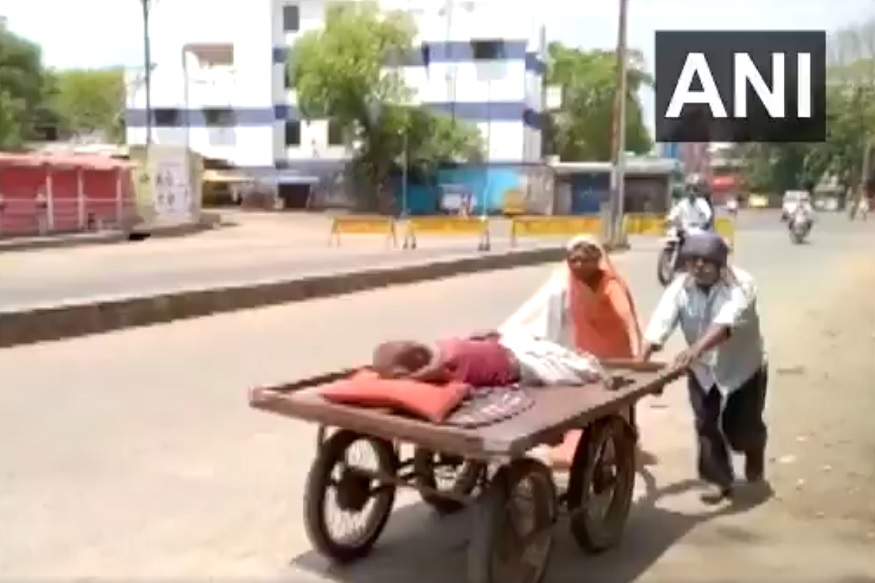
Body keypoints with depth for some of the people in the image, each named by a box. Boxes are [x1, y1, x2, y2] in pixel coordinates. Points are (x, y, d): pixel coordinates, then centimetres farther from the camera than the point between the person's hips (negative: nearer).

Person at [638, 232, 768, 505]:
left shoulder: (741, 284, -26)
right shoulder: (680, 288, -15)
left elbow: (726, 322, -43)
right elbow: (660, 322, -27)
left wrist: (697, 348, -60)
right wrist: (641, 359, -43)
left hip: (744, 367, -3)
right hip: (703, 369, 3)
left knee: (742, 427, 4)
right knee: (705, 424, -1)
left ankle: (754, 455, 40)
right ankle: (719, 479, 18)